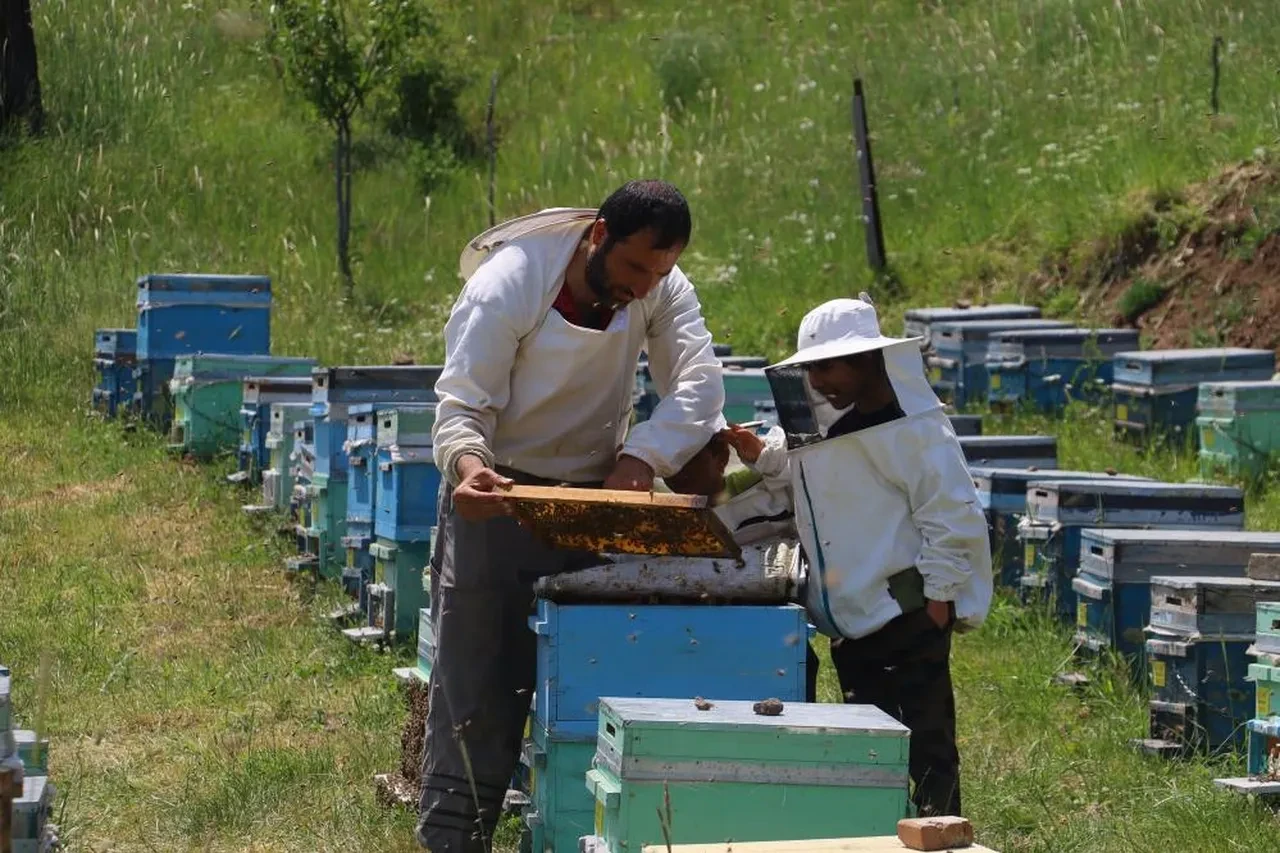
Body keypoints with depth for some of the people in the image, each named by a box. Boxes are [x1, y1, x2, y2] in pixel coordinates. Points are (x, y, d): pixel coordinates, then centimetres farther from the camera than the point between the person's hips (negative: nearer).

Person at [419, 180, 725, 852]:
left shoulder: (661, 288, -7)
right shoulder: (507, 285, -19)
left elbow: (698, 381, -15)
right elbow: (461, 404, -19)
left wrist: (643, 454, -32)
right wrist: (468, 462, -41)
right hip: (497, 494, -4)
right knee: (476, 683, -4)